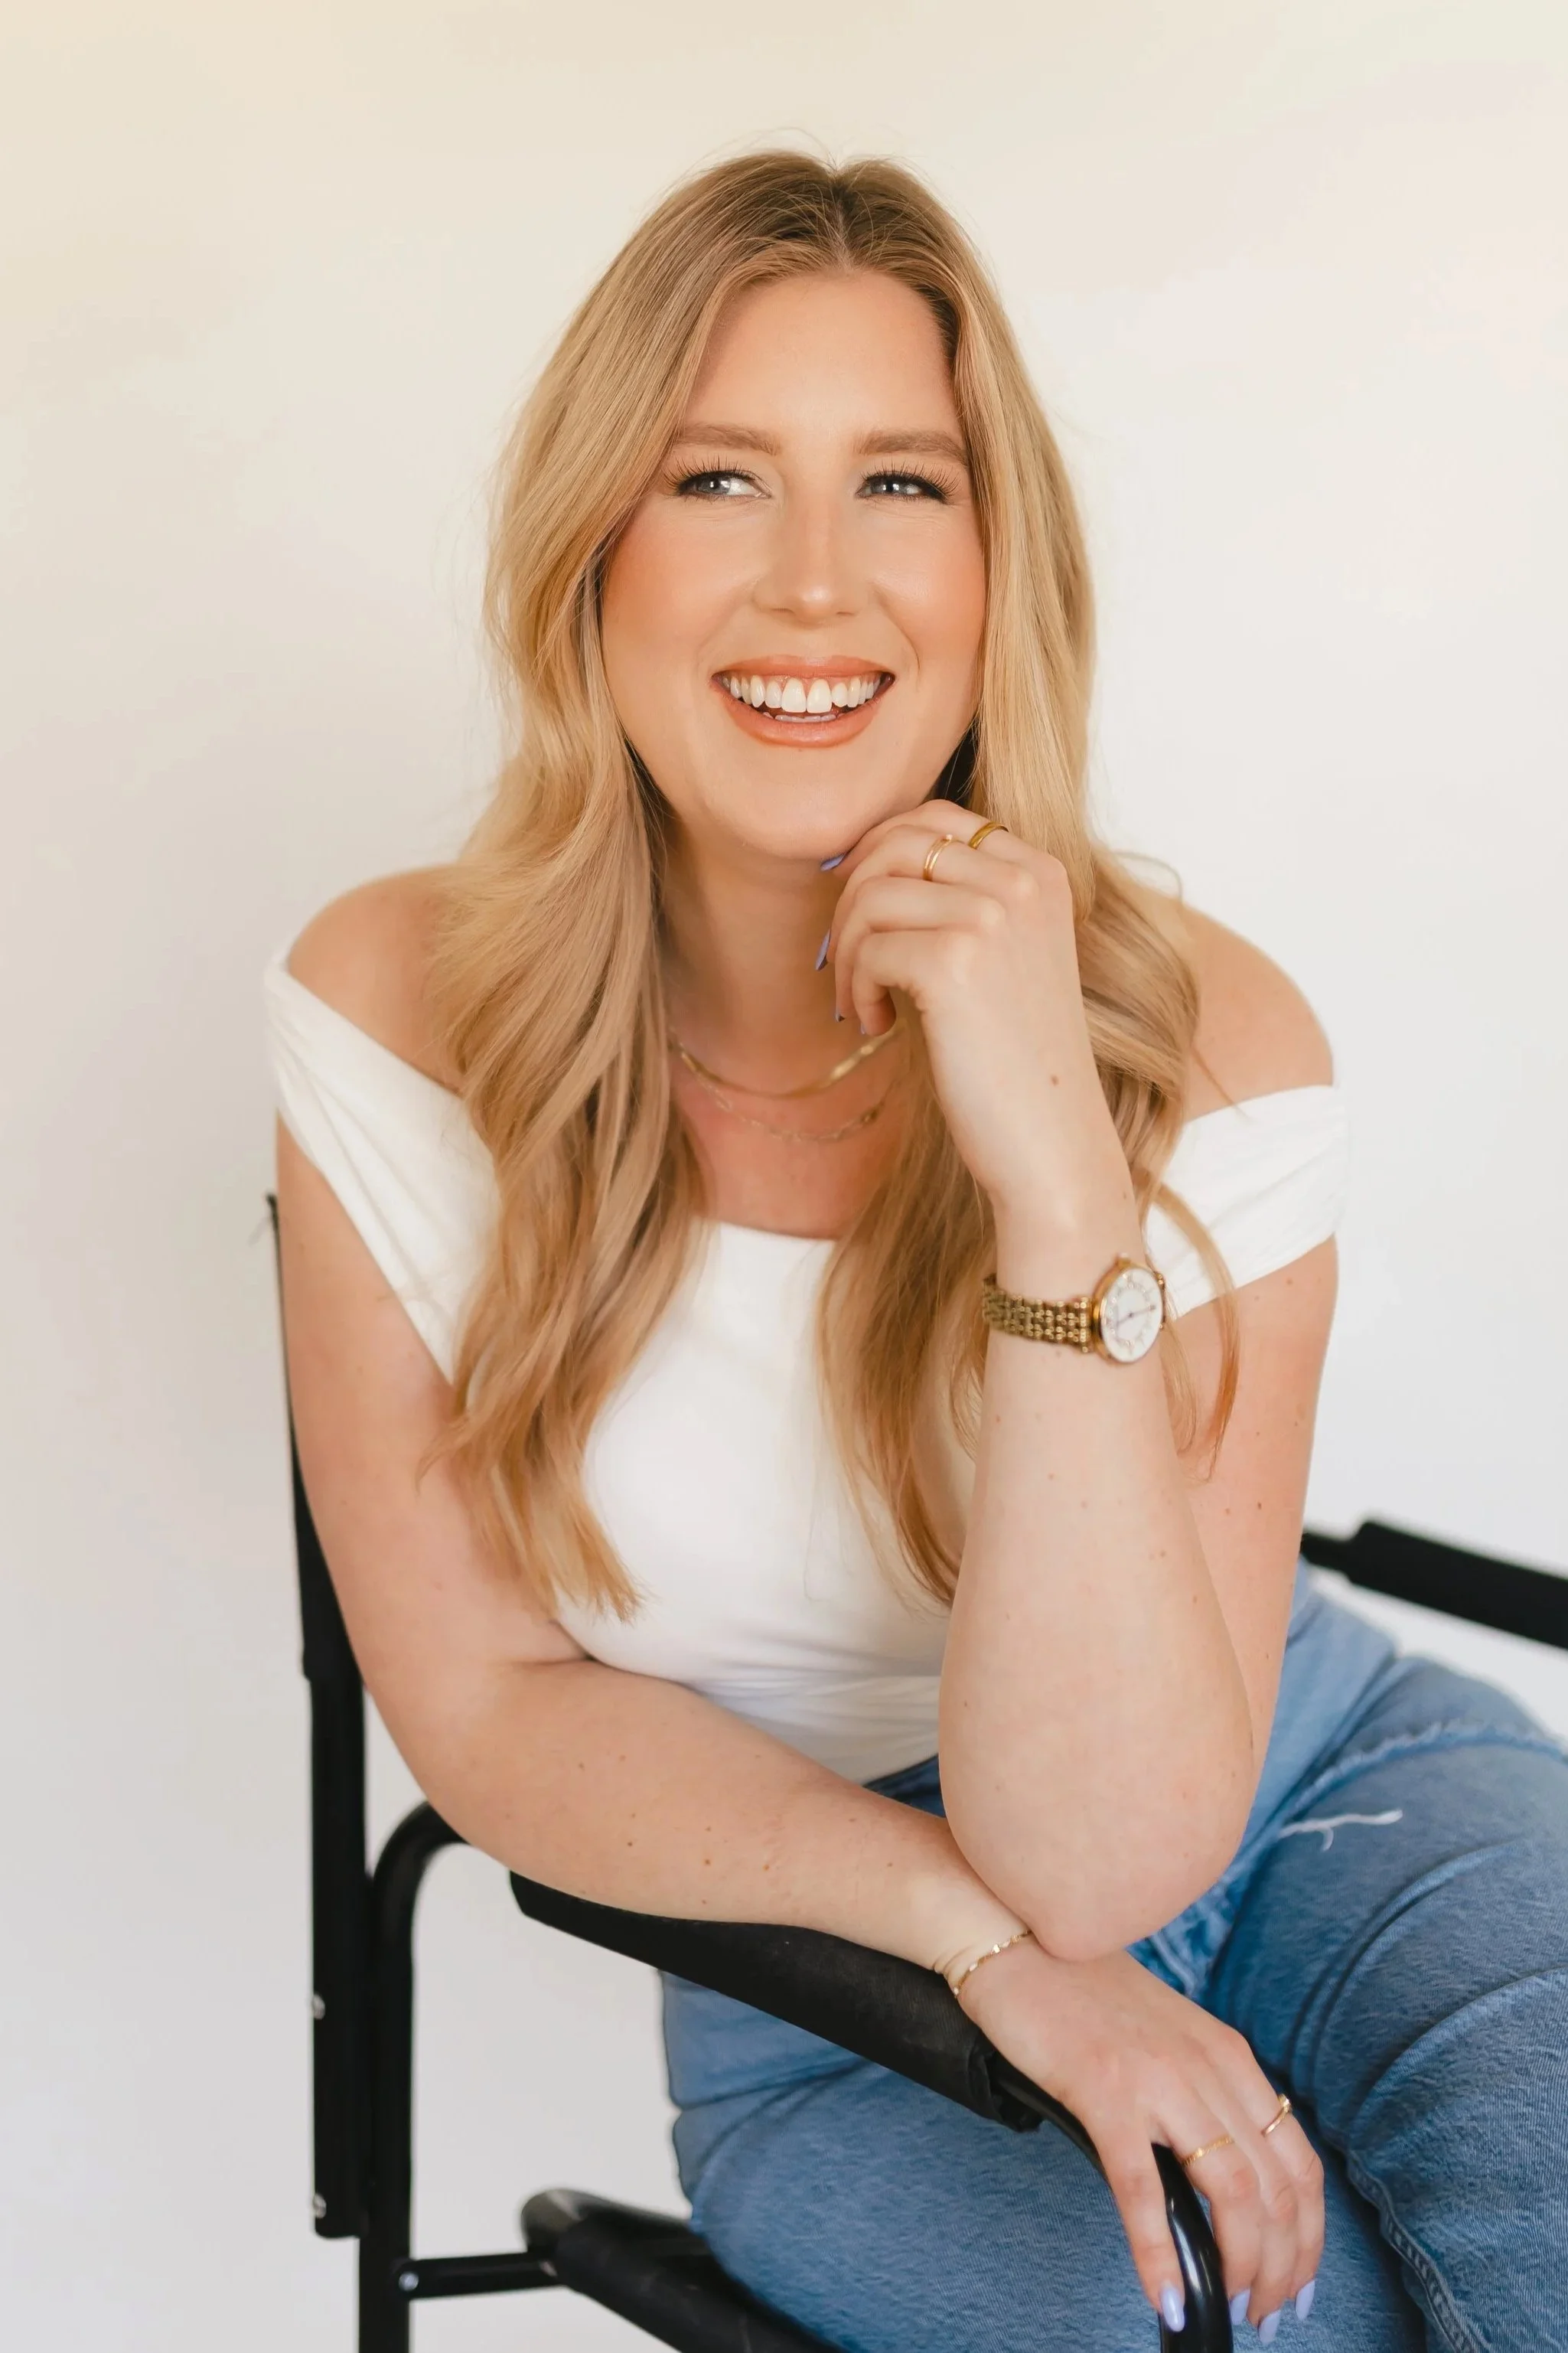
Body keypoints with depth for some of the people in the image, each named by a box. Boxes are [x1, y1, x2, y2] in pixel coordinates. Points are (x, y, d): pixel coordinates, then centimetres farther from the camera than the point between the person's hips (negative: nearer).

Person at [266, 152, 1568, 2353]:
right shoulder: (400, 1016, -12)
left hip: (1321, 1791, 0)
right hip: (837, 1996, 0)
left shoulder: (1211, 1038, -16)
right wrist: (992, 1939, -18)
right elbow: (487, 1700, -7)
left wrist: (1061, 1178, -32)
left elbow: (1106, 1843, -22)